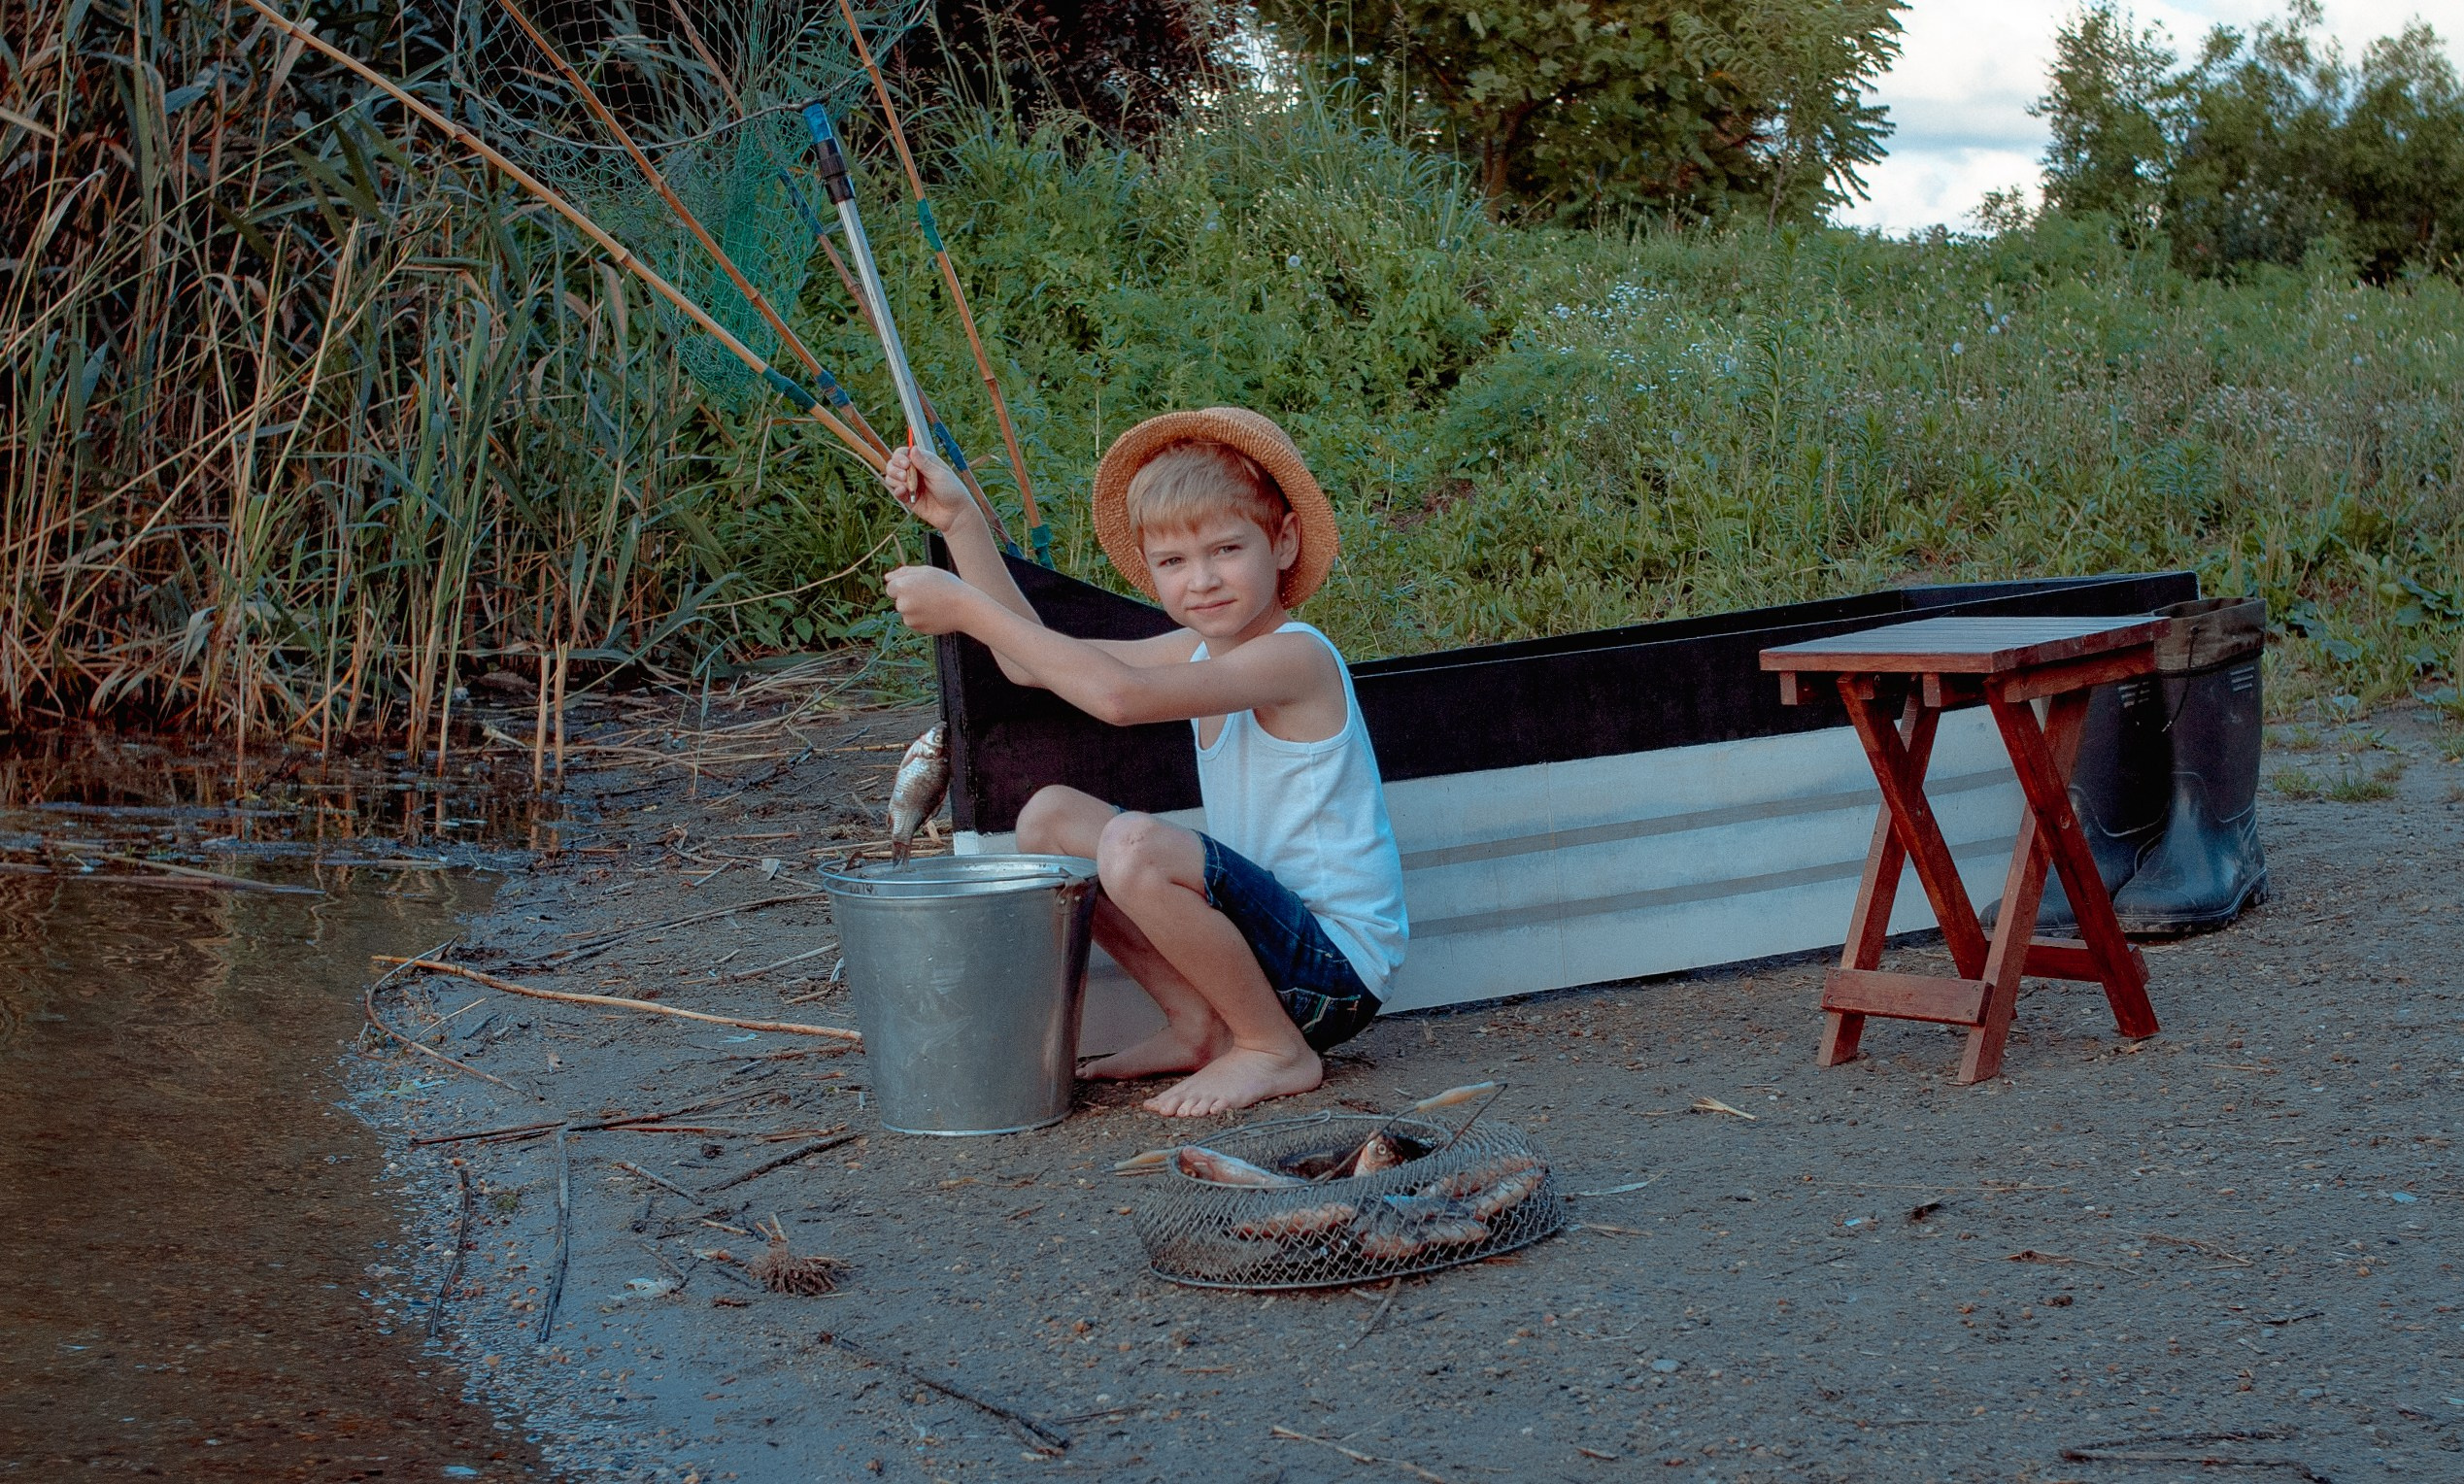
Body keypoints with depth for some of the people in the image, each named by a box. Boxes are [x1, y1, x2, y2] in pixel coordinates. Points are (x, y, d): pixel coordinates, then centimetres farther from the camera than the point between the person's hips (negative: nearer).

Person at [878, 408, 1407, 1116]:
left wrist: (967, 609, -27)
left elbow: (1120, 695, -33)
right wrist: (960, 523, 6)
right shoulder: (1200, 651, 8)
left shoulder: (1297, 657, -20)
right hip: (1266, 936, 9)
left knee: (1134, 845, -31)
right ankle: (1199, 1026, 9)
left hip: (1337, 966, -9)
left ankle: (1278, 1052, -11)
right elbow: (1033, 660, 14)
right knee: (1049, 817, 6)